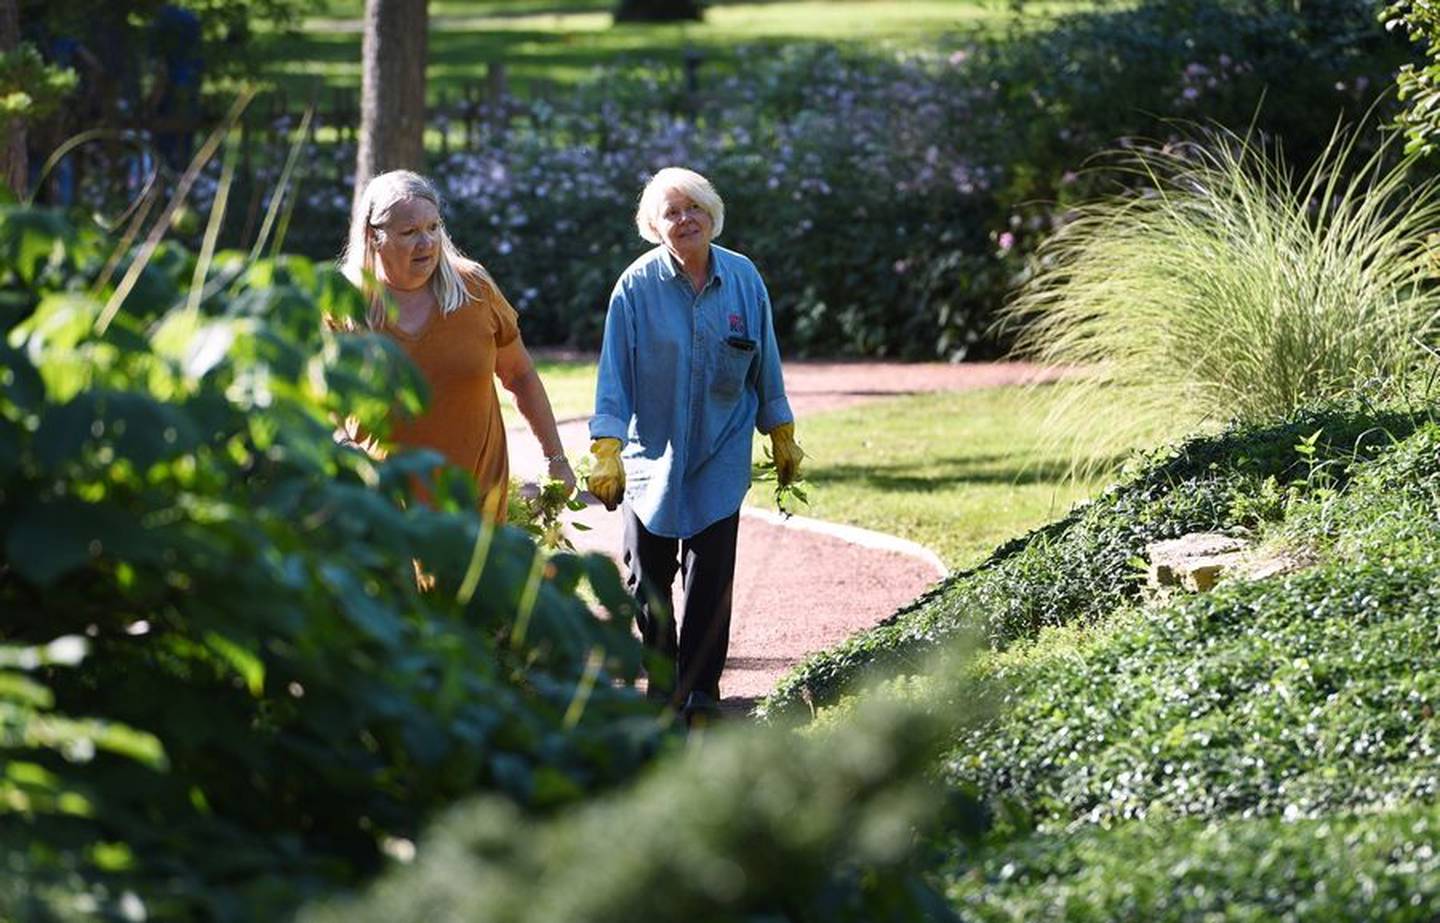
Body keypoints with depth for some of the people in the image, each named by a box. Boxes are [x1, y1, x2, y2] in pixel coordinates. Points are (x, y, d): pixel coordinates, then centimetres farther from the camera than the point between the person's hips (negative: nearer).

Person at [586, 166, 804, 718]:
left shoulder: (743, 278, -2)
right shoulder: (638, 286, -10)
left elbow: (765, 366, 9)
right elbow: (615, 374, -9)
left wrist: (782, 437, 14)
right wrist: (606, 451, -16)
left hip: (720, 459, 1)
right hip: (651, 459, -1)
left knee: (711, 579, -2)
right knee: (649, 581, 8)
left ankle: (699, 697, 6)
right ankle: (660, 691, 25)